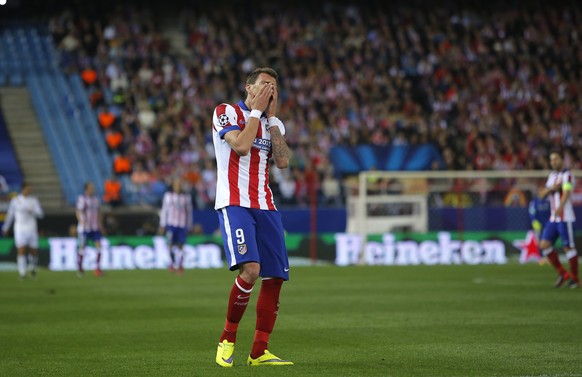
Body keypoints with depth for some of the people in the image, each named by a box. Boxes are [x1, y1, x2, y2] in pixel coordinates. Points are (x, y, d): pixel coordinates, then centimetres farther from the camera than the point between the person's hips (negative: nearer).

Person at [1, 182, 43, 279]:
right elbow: (10, 215, 13)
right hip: (20, 230, -2)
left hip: (32, 229, 2)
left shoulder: (34, 200, 5)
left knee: (34, 251, 5)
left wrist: (32, 212, -24)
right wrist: (5, 228, 19)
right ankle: (22, 273, -9)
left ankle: (32, 267, 33)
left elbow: (40, 214, -3)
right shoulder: (15, 200, 3)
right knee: (21, 250, -13)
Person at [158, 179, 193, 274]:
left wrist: (189, 226, 11)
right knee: (171, 244, -6)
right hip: (171, 224, 0)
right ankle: (173, 262, 17)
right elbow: (164, 210, 9)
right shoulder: (168, 196, 7)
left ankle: (180, 266, 8)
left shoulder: (186, 197, 7)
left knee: (180, 245, -3)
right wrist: (162, 226, 7)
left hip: (182, 225, 0)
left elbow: (189, 212, 13)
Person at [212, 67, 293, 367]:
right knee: (250, 269, -24)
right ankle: (227, 339, -7)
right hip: (234, 204, -7)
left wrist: (272, 116, 3)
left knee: (275, 276, -1)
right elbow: (241, 145, -16)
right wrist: (256, 110, -6)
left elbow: (283, 161, 2)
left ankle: (259, 352, 6)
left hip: (265, 206, 7)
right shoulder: (226, 112, 2)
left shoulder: (273, 123, 19)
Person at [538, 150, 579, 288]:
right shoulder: (552, 175, 18)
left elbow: (567, 192, -27)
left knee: (568, 247, -5)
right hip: (553, 218, 8)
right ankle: (562, 273, 9)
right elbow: (542, 194, 15)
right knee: (544, 244, -1)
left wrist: (560, 207, -45)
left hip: (565, 217, -8)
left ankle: (575, 278, 6)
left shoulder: (567, 175, -8)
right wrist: (551, 188, -7)